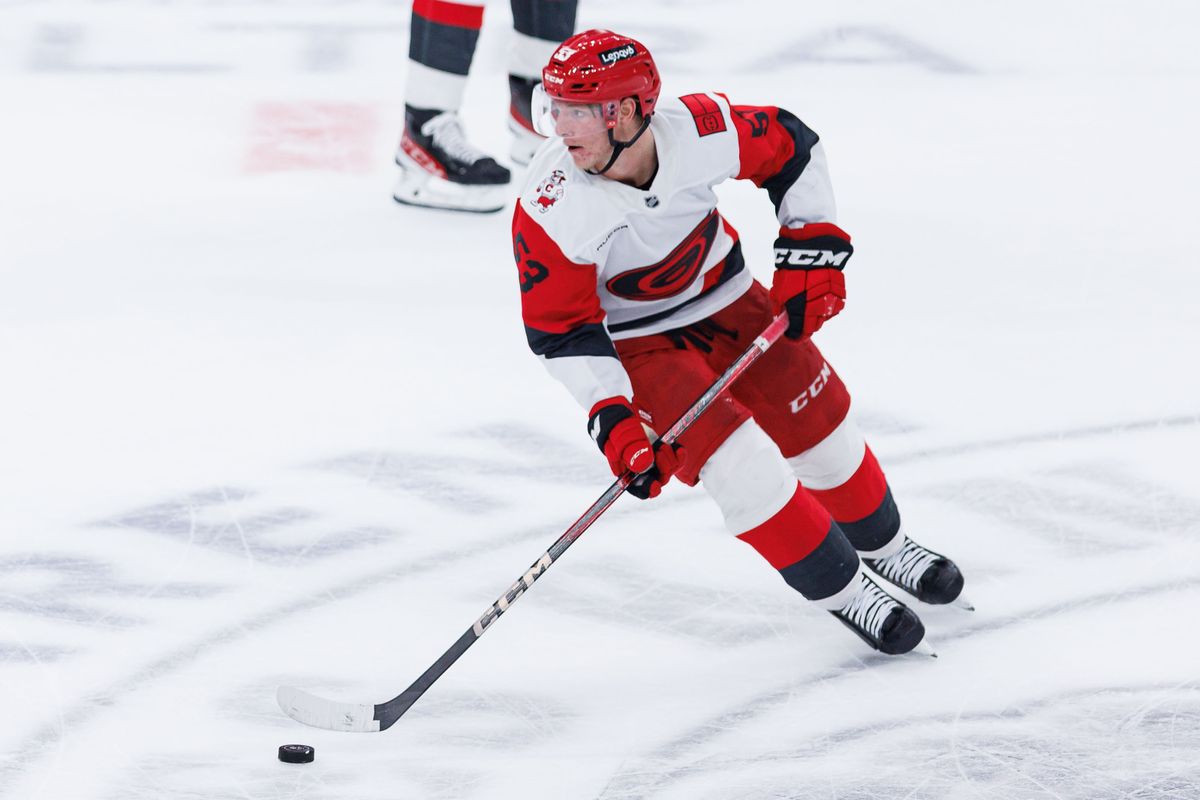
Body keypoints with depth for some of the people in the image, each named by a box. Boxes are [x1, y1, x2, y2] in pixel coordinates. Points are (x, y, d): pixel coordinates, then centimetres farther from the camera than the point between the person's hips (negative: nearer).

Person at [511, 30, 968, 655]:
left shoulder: (701, 130, -27)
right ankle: (839, 589, 3)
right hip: (633, 340, -3)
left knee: (818, 426, 9)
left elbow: (792, 151, -6)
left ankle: (880, 543, 39)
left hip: (724, 298, 3)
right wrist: (613, 420, -29)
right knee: (739, 463, -17)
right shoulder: (549, 213, -31)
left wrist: (812, 252, -8)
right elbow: (561, 333, -21)